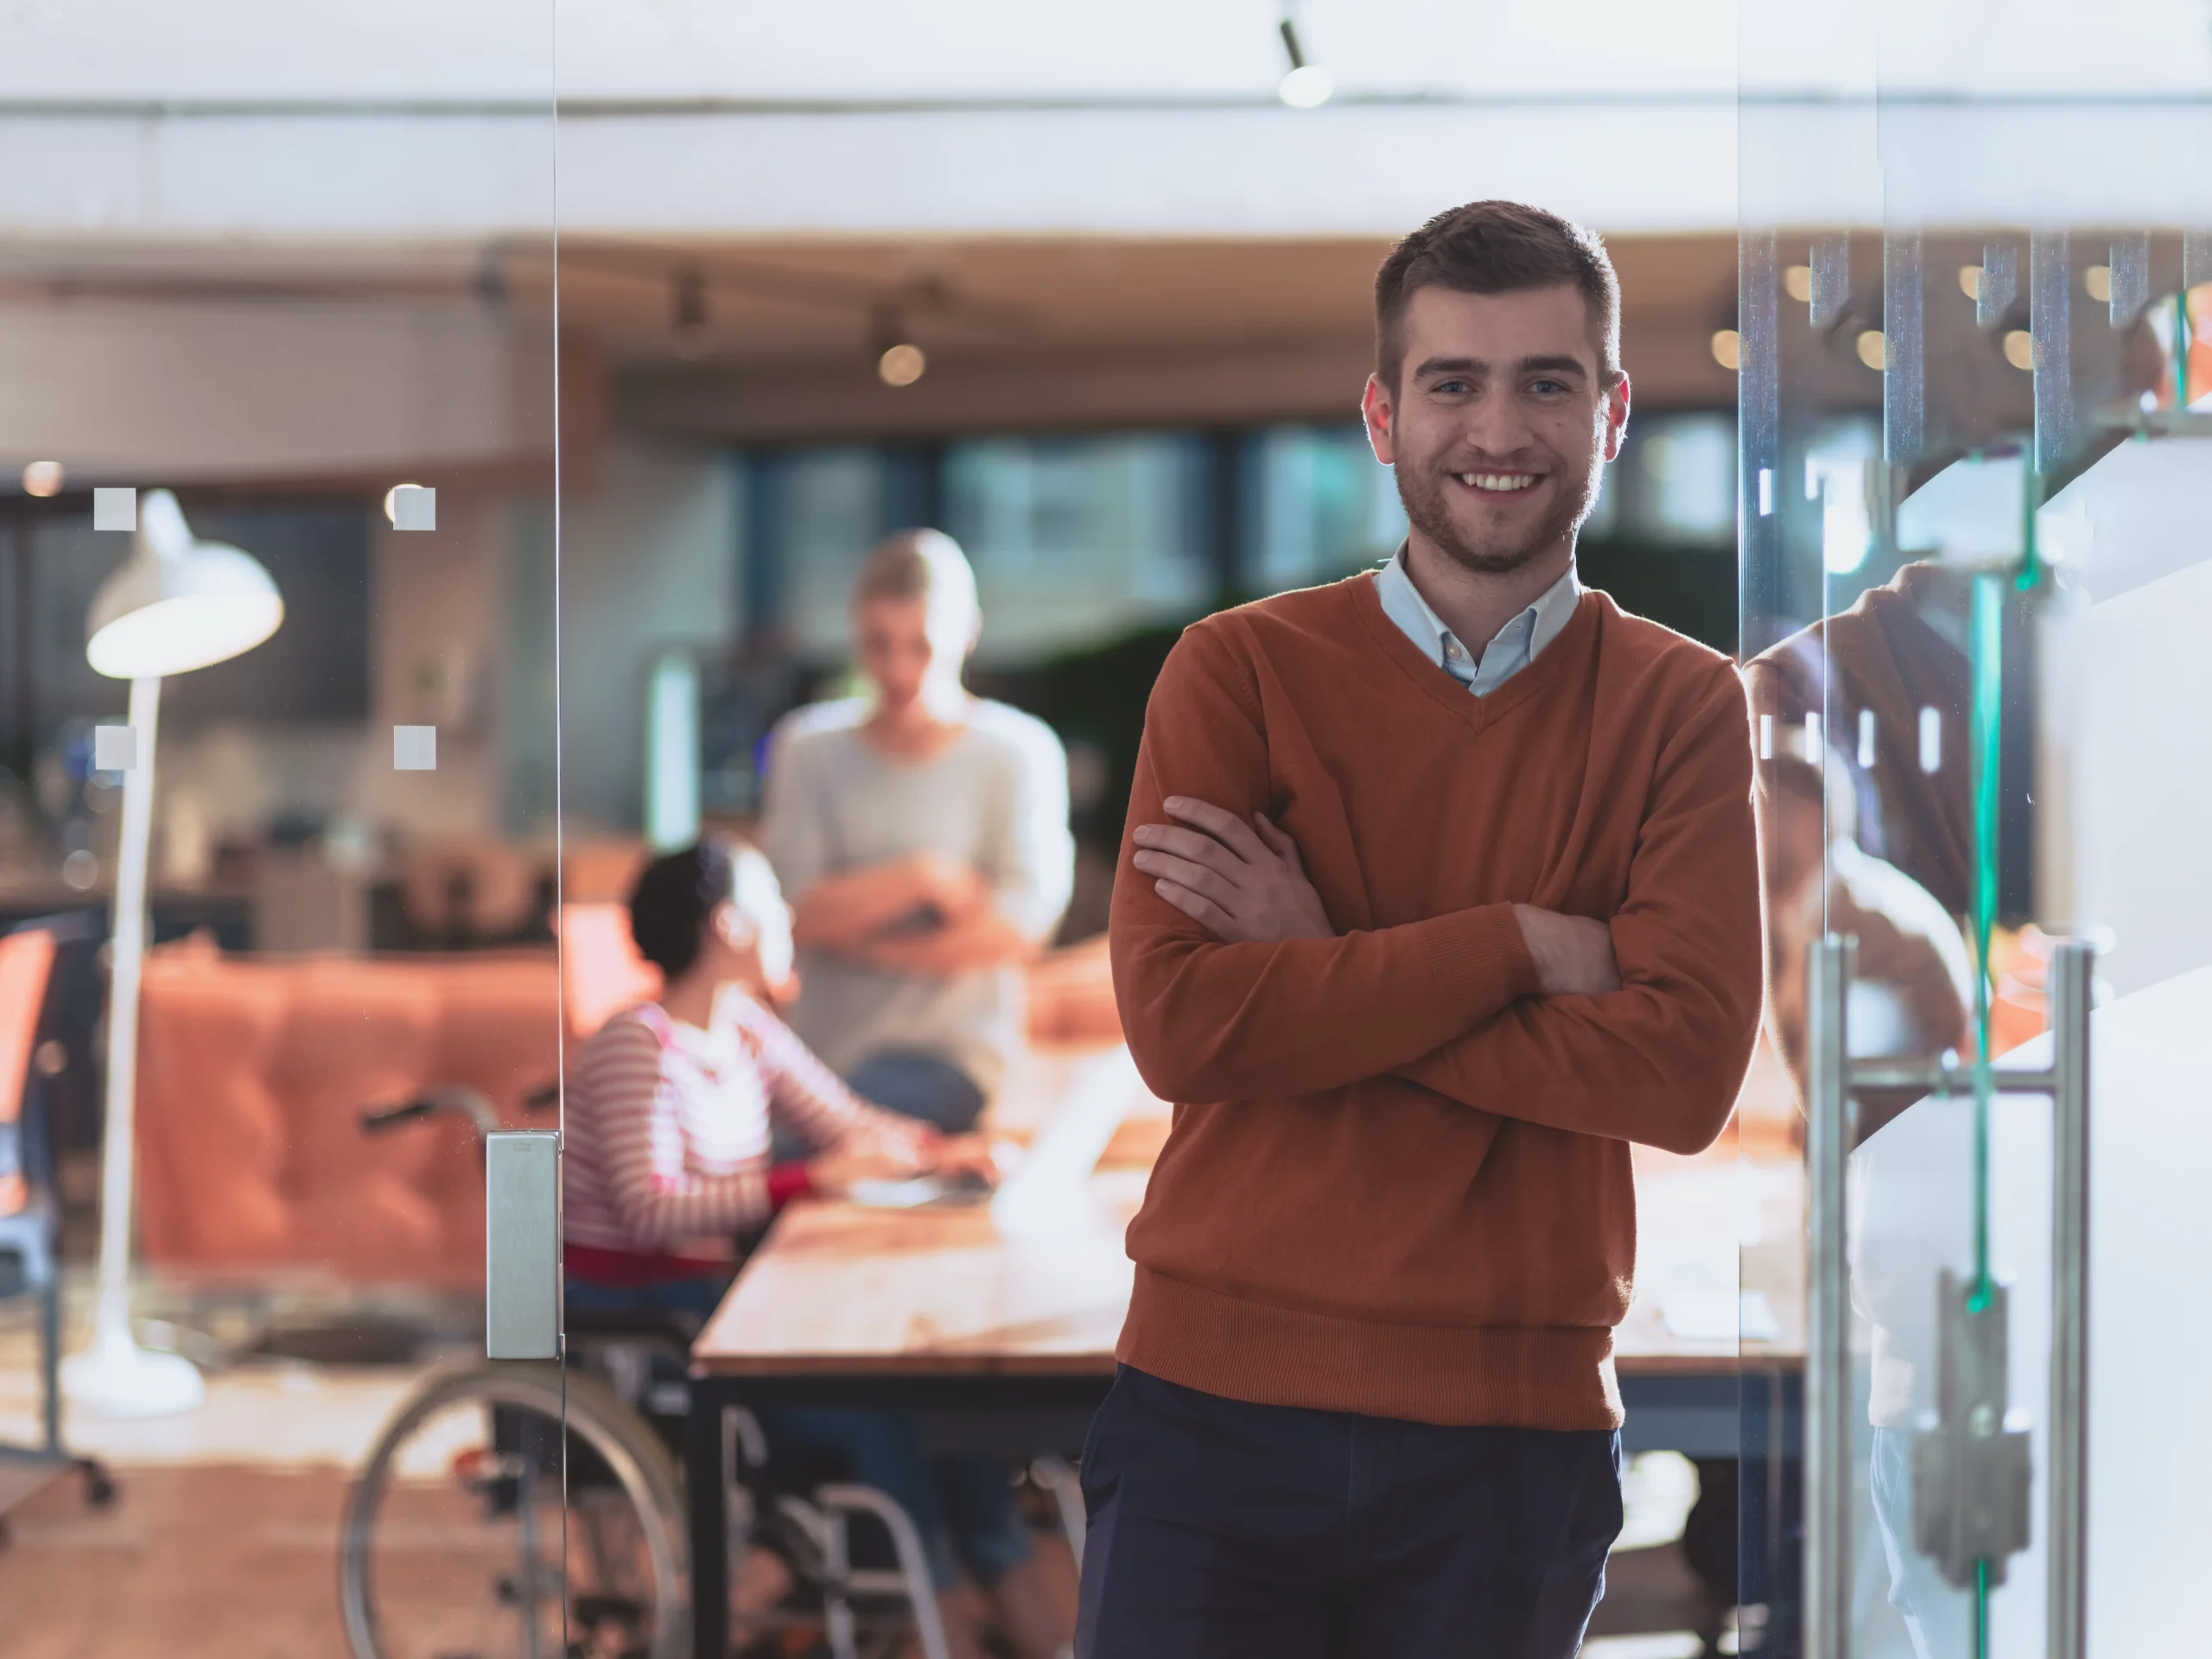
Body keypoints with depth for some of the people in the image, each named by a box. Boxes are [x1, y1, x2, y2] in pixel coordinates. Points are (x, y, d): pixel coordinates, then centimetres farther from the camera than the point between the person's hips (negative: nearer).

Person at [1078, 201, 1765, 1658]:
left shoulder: (1685, 705, 3)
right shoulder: (1240, 670, 2)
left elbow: (1689, 1069, -11)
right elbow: (1179, 1027, -11)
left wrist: (1319, 982, -12)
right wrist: (1525, 945, -13)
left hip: (1518, 1429, 1)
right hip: (1219, 1392, 0)